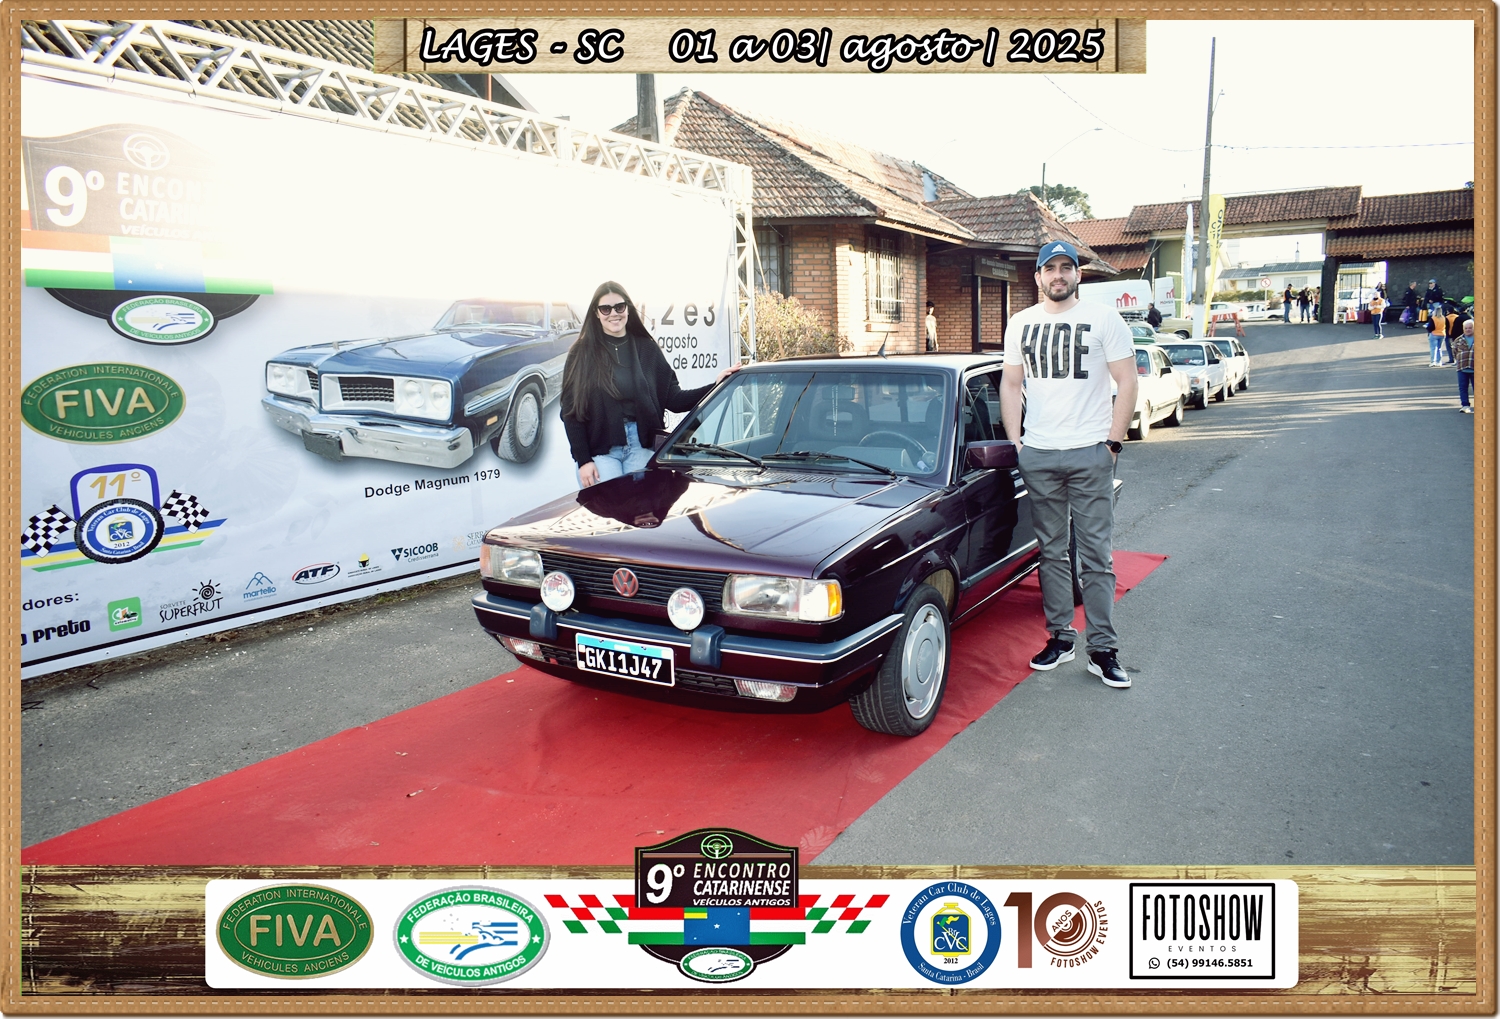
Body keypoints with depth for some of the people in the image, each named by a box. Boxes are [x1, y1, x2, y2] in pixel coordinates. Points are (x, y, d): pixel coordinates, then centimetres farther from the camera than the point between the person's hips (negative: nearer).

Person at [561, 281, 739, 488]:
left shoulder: (647, 349, 7)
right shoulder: (582, 353, 0)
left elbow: (673, 399, 5)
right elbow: (571, 412, -2)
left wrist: (716, 387, -6)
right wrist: (583, 460, -8)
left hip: (641, 446, 2)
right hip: (600, 449, -2)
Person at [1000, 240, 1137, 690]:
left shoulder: (1103, 318, 1)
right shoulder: (1021, 323, 11)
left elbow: (1127, 381, 0)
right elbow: (1010, 384, 15)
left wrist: (1113, 441, -7)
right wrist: (1014, 442, 6)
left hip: (1090, 454, -3)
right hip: (1038, 455, 3)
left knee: (1096, 555, -1)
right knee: (1051, 552, 9)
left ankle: (1103, 650, 4)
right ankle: (1060, 637, 20)